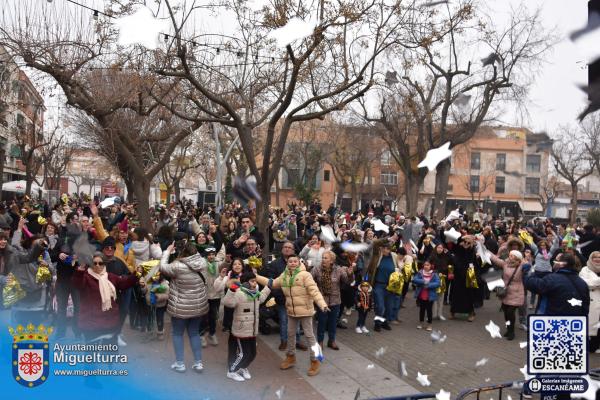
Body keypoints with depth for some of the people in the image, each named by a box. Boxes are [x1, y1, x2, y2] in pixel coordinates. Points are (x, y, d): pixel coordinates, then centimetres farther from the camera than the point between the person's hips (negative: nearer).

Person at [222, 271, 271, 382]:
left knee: (252, 353, 15)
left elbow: (261, 298, 31)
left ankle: (243, 368, 38)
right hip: (241, 331, -8)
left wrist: (268, 287, 31)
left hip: (252, 331, 8)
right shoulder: (239, 294, -21)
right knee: (242, 354, 1)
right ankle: (231, 371, 22)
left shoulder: (255, 293, 8)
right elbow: (228, 302, -35)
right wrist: (232, 290, -49)